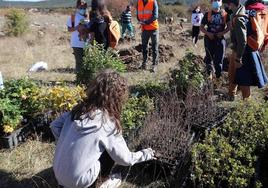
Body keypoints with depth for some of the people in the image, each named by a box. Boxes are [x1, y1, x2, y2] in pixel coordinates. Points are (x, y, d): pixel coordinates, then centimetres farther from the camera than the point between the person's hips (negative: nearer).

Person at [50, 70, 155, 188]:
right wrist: (145, 155, 9)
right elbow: (124, 159, -8)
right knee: (111, 151, 9)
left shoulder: (78, 109, -3)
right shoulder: (108, 124, -17)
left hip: (58, 174, 5)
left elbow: (54, 126, 5)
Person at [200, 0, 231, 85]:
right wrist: (208, 33, -11)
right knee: (209, 57, 5)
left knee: (219, 59, 1)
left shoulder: (225, 14, 4)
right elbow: (201, 27, 5)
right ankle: (210, 74, 17)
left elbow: (229, 26, 4)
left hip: (220, 38, 0)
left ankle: (218, 77, 12)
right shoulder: (207, 14, 4)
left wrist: (222, 33, -12)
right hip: (209, 38, 0)